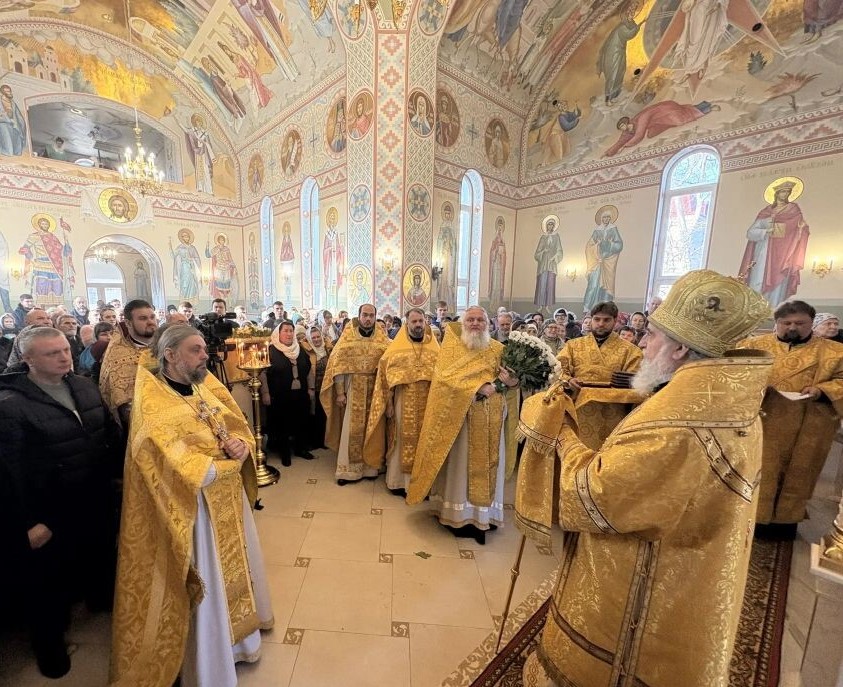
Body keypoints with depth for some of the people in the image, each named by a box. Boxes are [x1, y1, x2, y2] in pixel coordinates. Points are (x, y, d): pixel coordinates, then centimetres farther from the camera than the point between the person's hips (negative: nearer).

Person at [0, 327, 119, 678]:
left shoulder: (85, 386, 0)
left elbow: (110, 432, 8)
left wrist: (118, 471, 7)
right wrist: (28, 521, -15)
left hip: (95, 499, 5)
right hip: (51, 509, -5)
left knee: (101, 553, 24)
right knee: (50, 575, 16)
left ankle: (102, 598, 52)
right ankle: (49, 638, 41)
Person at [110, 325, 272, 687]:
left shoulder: (208, 384, 3)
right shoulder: (152, 402, -16)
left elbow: (240, 427, 5)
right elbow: (177, 465, -23)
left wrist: (241, 445, -16)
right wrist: (227, 464, -15)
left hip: (230, 497, 7)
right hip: (195, 506, -7)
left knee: (238, 565, 23)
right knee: (205, 582, 10)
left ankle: (237, 635, 49)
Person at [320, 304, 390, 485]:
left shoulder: (382, 340, 2)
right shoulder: (347, 337, -1)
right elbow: (338, 365, -4)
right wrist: (340, 393, -8)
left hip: (375, 392, 2)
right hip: (353, 391, -1)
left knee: (372, 431, 10)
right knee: (351, 431, 3)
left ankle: (370, 467, 24)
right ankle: (347, 470, 14)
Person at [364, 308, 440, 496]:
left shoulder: (435, 349, 4)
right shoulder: (396, 347, -1)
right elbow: (386, 376, -2)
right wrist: (388, 403, -6)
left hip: (428, 403, 2)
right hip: (403, 402, -2)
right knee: (402, 441, 7)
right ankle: (399, 481, 22)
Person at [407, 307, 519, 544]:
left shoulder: (498, 349, 10)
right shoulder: (452, 346, 0)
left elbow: (514, 377, 7)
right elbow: (446, 378, -14)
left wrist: (506, 381, -17)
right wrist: (480, 387, -19)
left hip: (491, 420, 4)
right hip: (460, 417, -3)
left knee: (486, 466, 9)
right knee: (461, 466, 4)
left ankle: (483, 515, 22)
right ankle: (459, 514, 17)